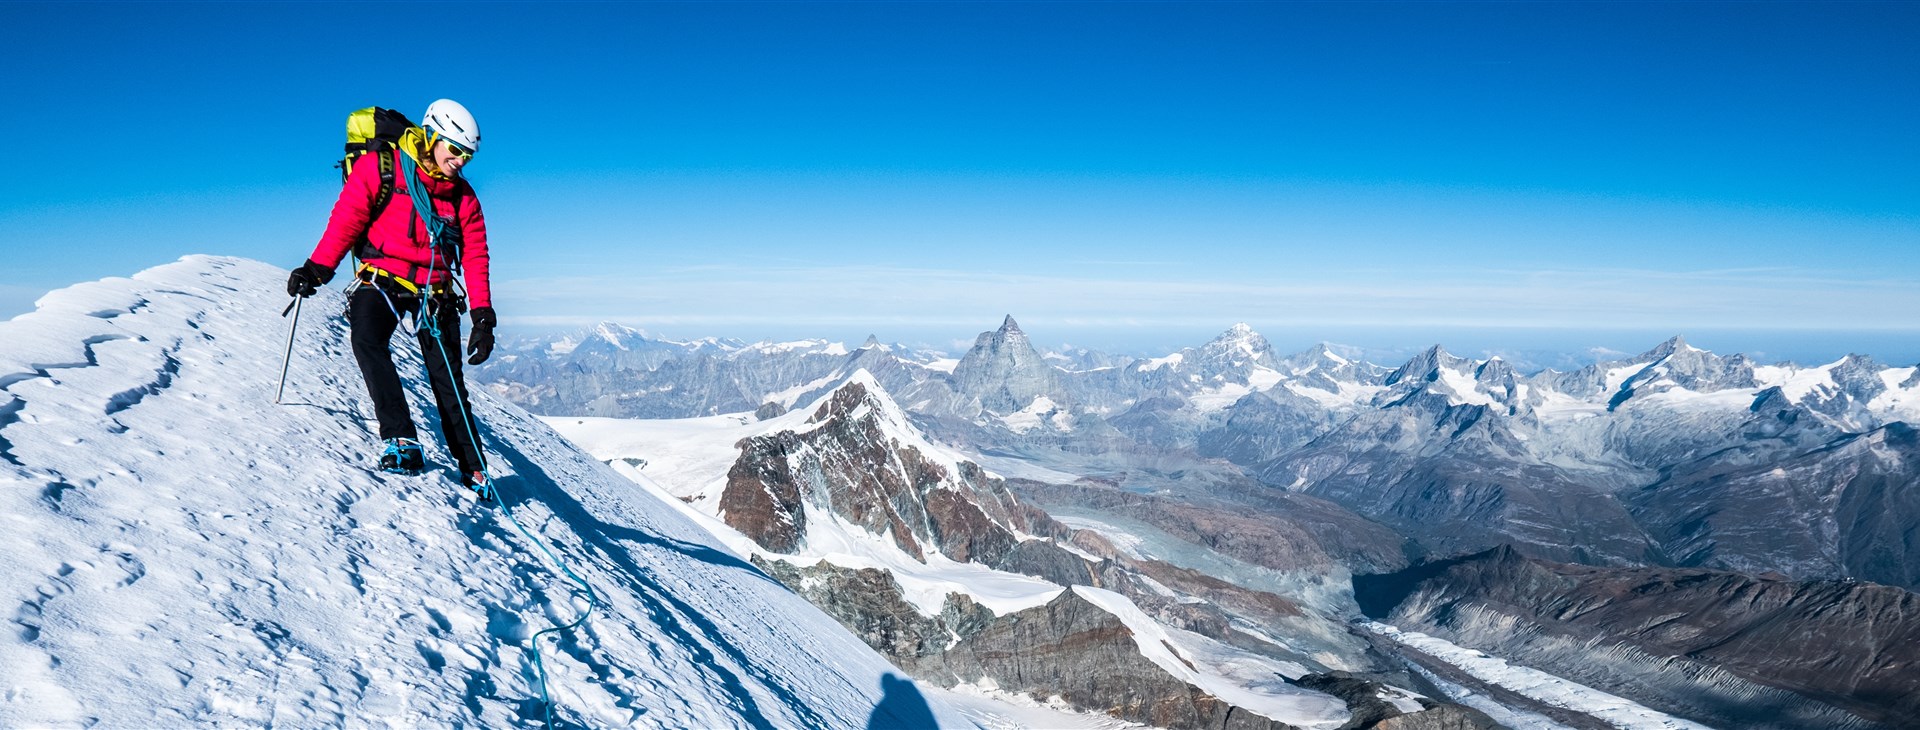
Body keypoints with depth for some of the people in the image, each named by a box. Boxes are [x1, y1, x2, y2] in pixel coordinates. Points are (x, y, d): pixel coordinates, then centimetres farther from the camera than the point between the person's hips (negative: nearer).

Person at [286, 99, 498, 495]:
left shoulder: (464, 198, 10)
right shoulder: (378, 168, 0)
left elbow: (475, 258, 8)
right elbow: (347, 218, -6)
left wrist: (482, 316, 0)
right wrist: (317, 268, -18)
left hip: (435, 292, 3)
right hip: (382, 280, -2)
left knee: (448, 380, 0)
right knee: (367, 340, -31)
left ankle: (473, 468, 9)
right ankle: (401, 439, -37)